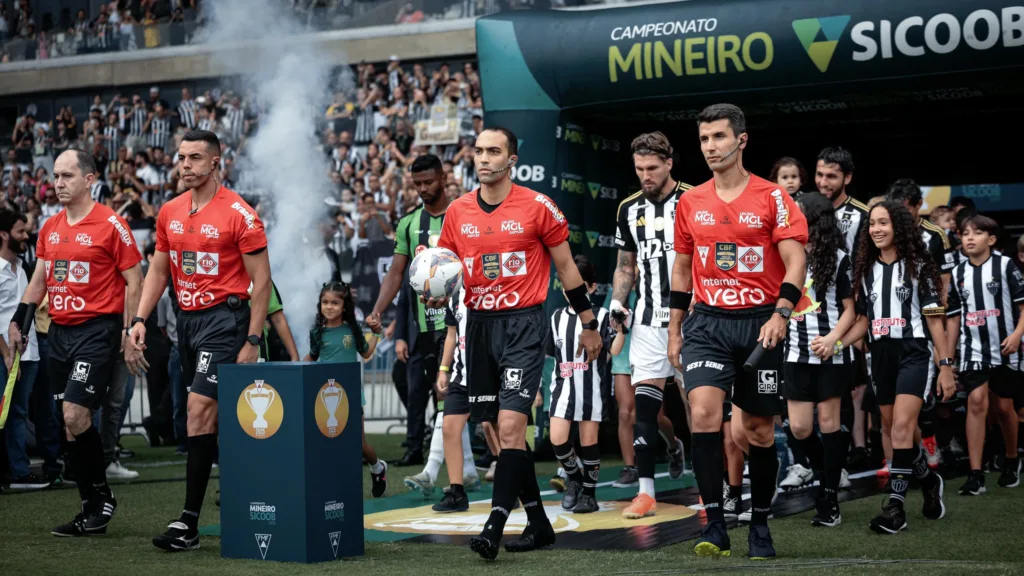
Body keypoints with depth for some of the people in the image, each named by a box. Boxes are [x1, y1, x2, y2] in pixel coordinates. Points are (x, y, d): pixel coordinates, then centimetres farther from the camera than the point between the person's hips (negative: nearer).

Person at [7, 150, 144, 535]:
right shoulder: (50, 228, 12)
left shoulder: (111, 225, -7)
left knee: (74, 415, -15)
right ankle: (91, 509, 15)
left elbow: (133, 281, -6)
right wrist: (18, 321, 13)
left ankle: (102, 497, 2)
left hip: (98, 330, -7)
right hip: (60, 330, 7)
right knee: (68, 421, 7)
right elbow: (39, 279, 21)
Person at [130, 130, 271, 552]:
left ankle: (189, 522, -13)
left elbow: (261, 280, -8)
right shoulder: (170, 212, 10)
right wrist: (140, 319, 5)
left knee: (200, 410, -14)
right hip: (187, 317, 7)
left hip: (224, 317, -7)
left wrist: (252, 341, -12)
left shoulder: (238, 213, -9)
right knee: (207, 416, 11)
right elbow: (158, 271, 18)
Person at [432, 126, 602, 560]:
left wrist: (589, 324, 7)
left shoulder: (537, 207, -5)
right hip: (479, 324, 5)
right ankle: (538, 522, 21)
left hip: (523, 322, -5)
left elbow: (566, 268, 4)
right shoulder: (458, 212, 7)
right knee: (504, 430, 9)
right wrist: (437, 294, -7)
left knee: (510, 425, -16)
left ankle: (495, 526, -18)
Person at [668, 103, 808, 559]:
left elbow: (795, 261, -8)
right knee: (704, 413, -18)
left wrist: (780, 314, -22)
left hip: (759, 323, -2)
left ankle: (760, 525, 22)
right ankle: (715, 526, -13)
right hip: (707, 323, 2)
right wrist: (674, 331, 14)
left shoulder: (772, 198, -2)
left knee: (759, 430, 6)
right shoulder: (690, 203, 8)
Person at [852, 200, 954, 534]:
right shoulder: (866, 269, 10)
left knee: (901, 428, -18)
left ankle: (896, 506, -20)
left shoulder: (918, 266, -2)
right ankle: (928, 480, 36)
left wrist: (946, 366, -5)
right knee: (895, 433, 11)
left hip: (913, 355, -5)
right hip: (880, 358, 5)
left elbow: (934, 318, -2)